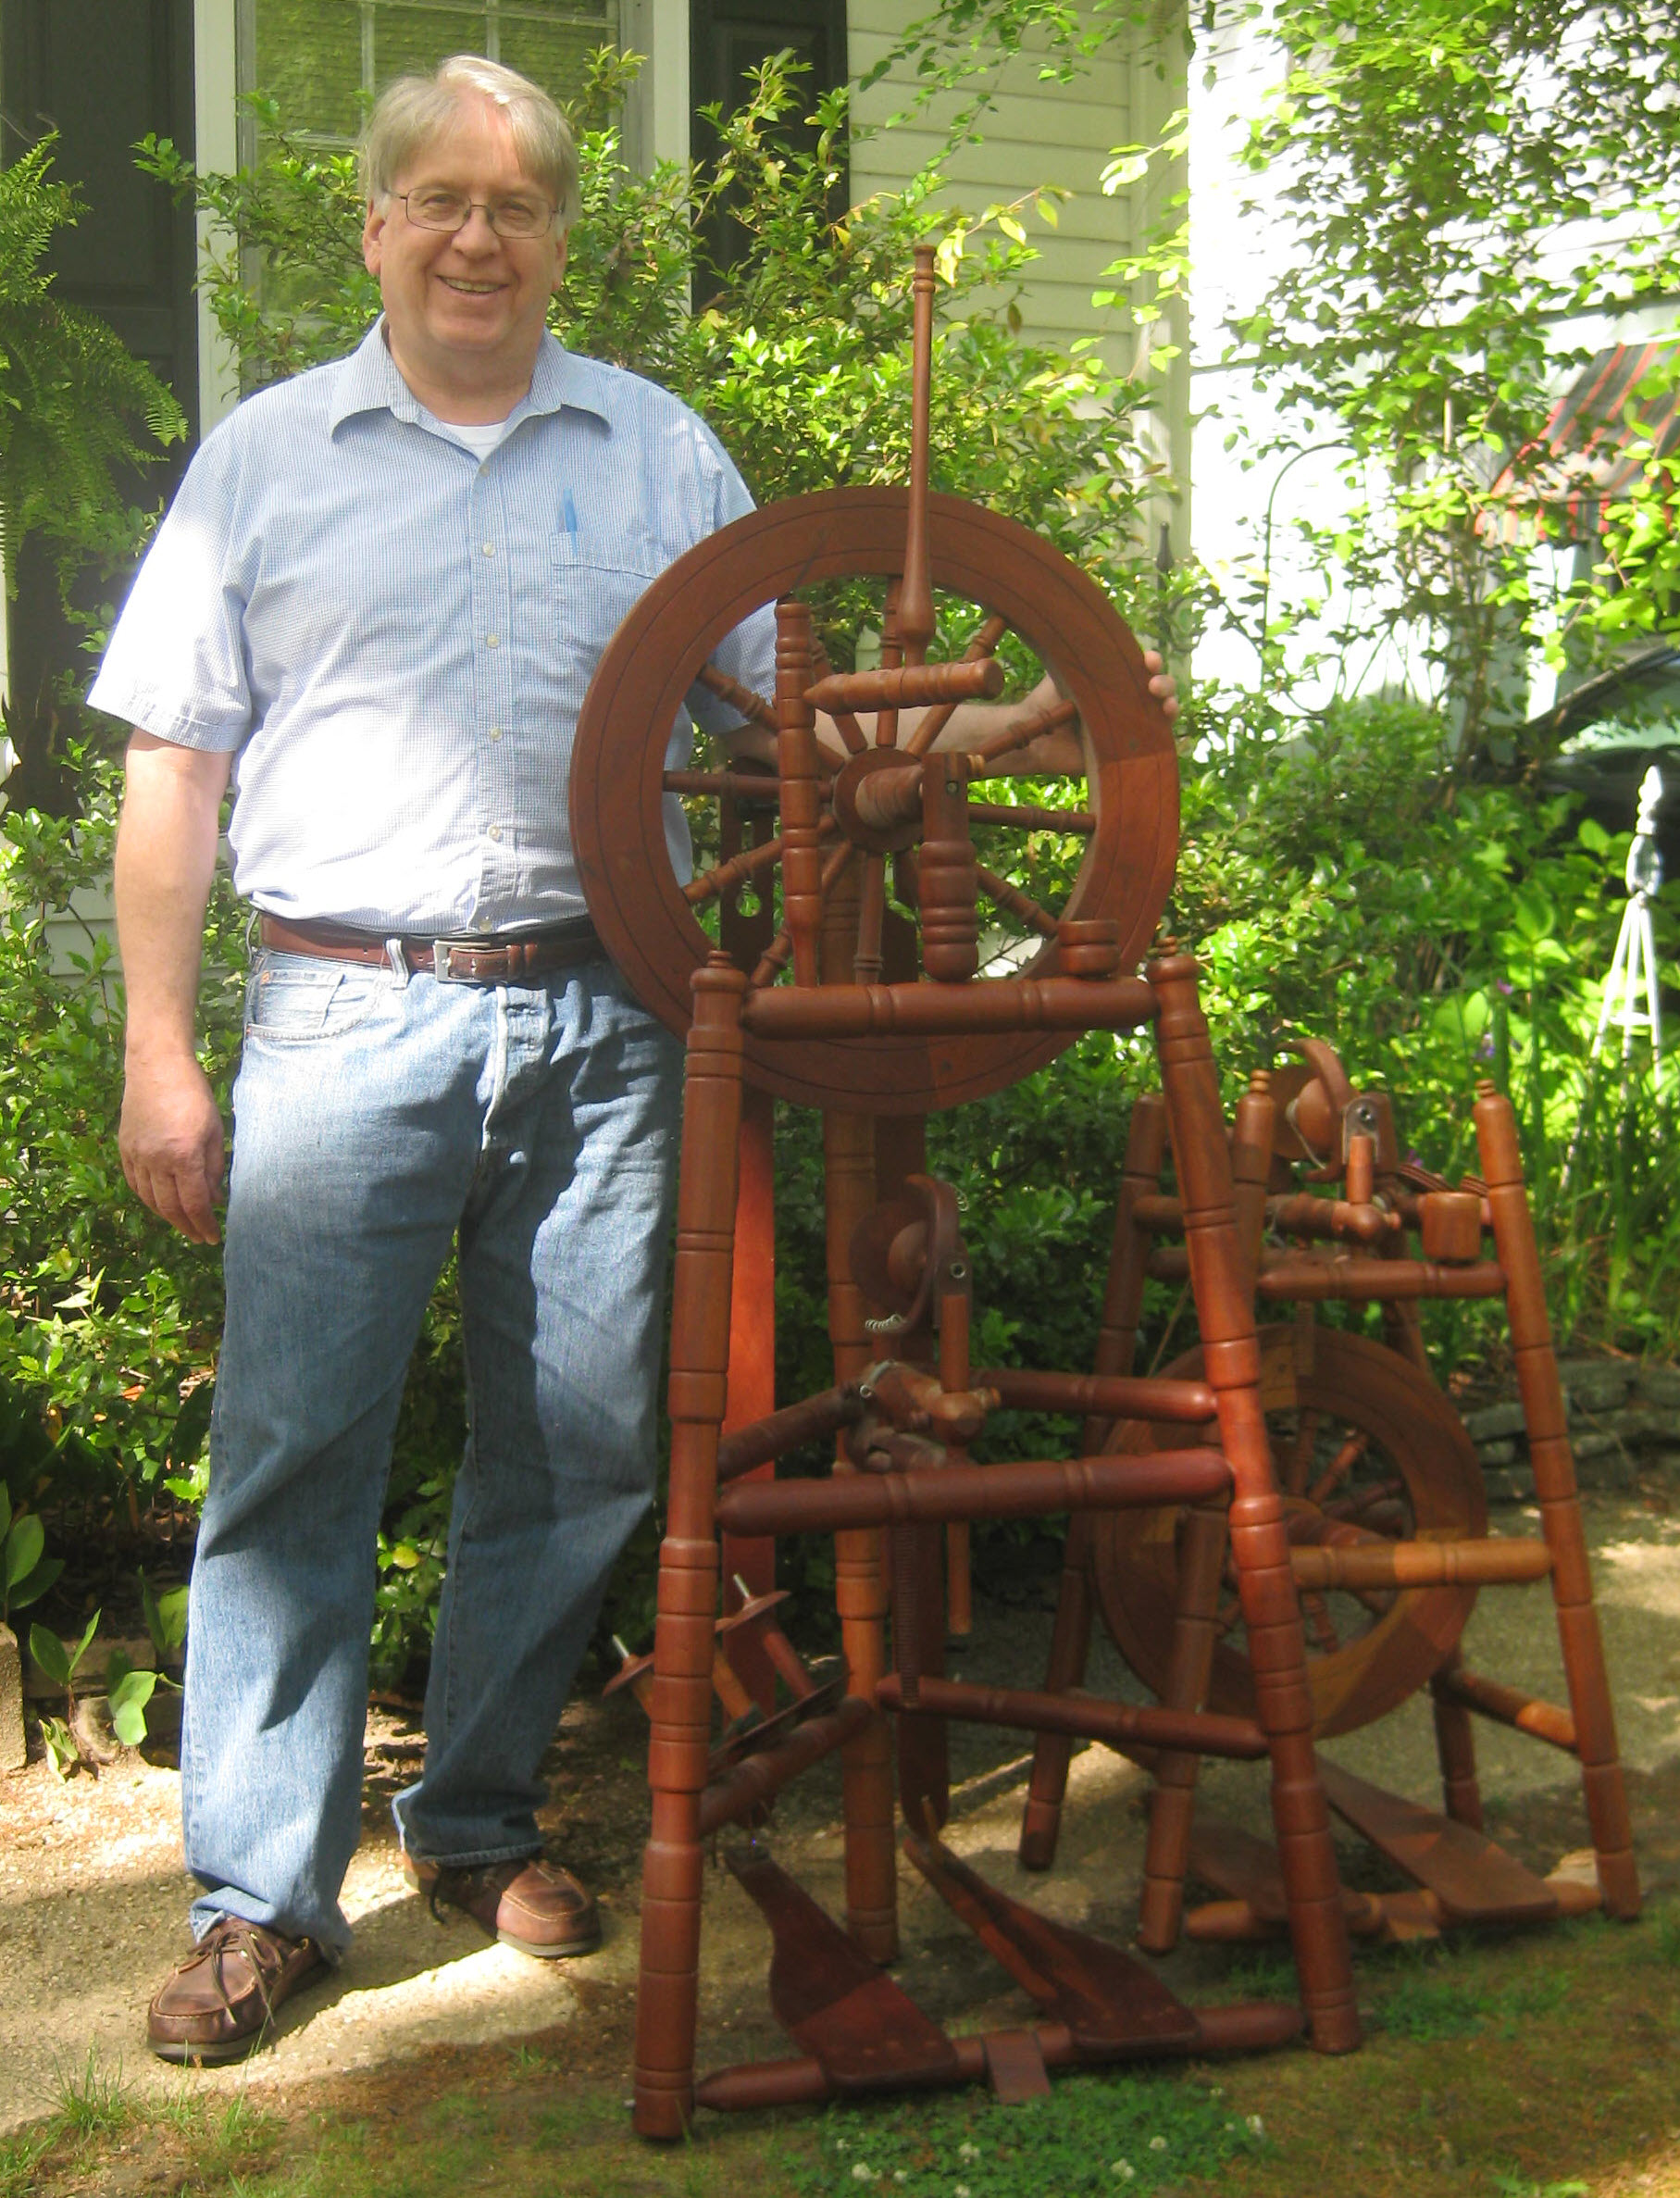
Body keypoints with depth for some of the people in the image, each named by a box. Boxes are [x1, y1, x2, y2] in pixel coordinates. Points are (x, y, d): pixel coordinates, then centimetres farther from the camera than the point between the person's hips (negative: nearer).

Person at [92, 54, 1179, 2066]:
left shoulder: (658, 452, 13)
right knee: (293, 1451, -3)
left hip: (596, 1017, 2)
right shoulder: (267, 457, 9)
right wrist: (158, 1050, -1)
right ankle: (262, 1897, 9)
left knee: (579, 1444, 6)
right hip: (347, 1015, -1)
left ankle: (480, 1818, 25)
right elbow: (174, 766, 6)